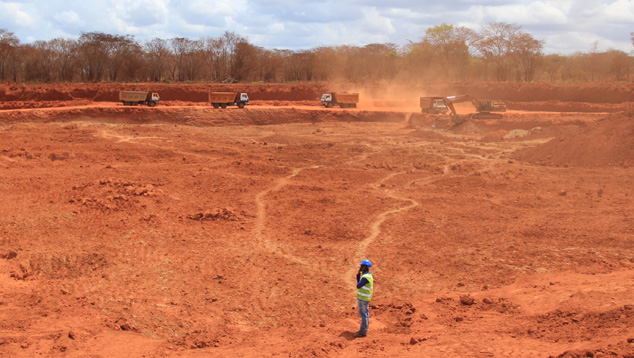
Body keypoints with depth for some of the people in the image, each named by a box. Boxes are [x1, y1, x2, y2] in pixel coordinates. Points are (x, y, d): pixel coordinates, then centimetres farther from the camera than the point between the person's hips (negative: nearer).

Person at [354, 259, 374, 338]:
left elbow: (358, 286, -22)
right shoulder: (366, 275, 10)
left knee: (364, 315, -2)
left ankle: (363, 332, 5)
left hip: (363, 299, -10)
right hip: (361, 297, 10)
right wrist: (358, 274, 8)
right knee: (363, 314, 18)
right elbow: (359, 283, 13)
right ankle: (363, 330, 29)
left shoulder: (366, 277, -23)